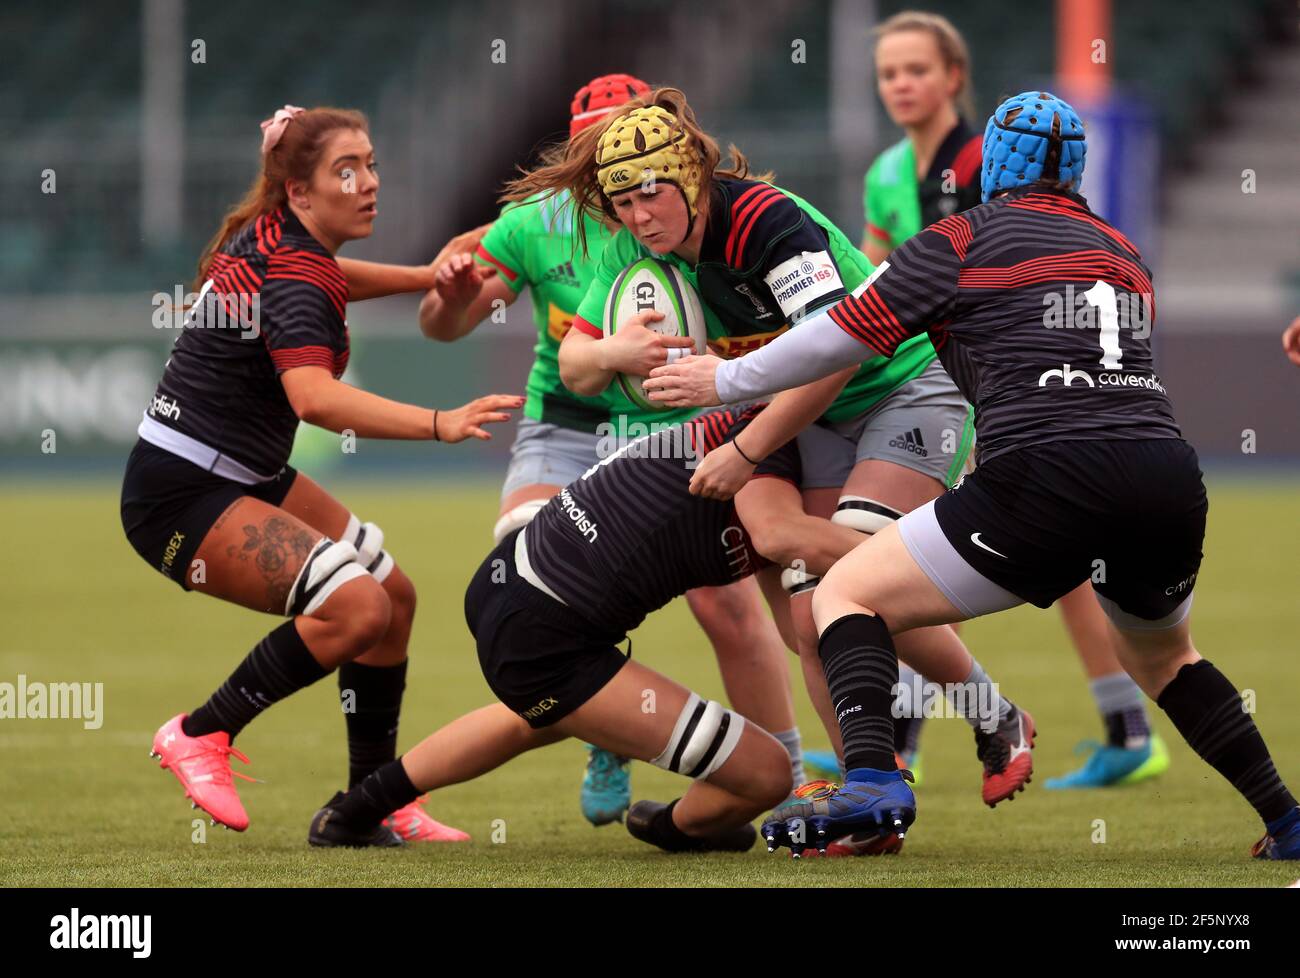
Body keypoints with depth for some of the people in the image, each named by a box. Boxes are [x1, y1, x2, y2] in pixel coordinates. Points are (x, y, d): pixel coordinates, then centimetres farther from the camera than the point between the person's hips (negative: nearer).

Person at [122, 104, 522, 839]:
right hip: (181, 496, -11)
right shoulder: (295, 275, -23)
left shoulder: (267, 234, 6)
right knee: (355, 606, -25)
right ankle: (200, 737, -8)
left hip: (244, 477, 11)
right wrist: (440, 424, -51)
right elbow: (314, 397, -42)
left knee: (394, 592, 10)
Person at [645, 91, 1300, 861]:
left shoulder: (961, 243, 8)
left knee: (847, 597, 5)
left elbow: (839, 341, 11)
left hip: (1049, 474, -6)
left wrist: (725, 381, 26)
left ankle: (873, 781, -19)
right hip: (1170, 474, 6)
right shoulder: (1126, 254, 24)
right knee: (1164, 655, 34)